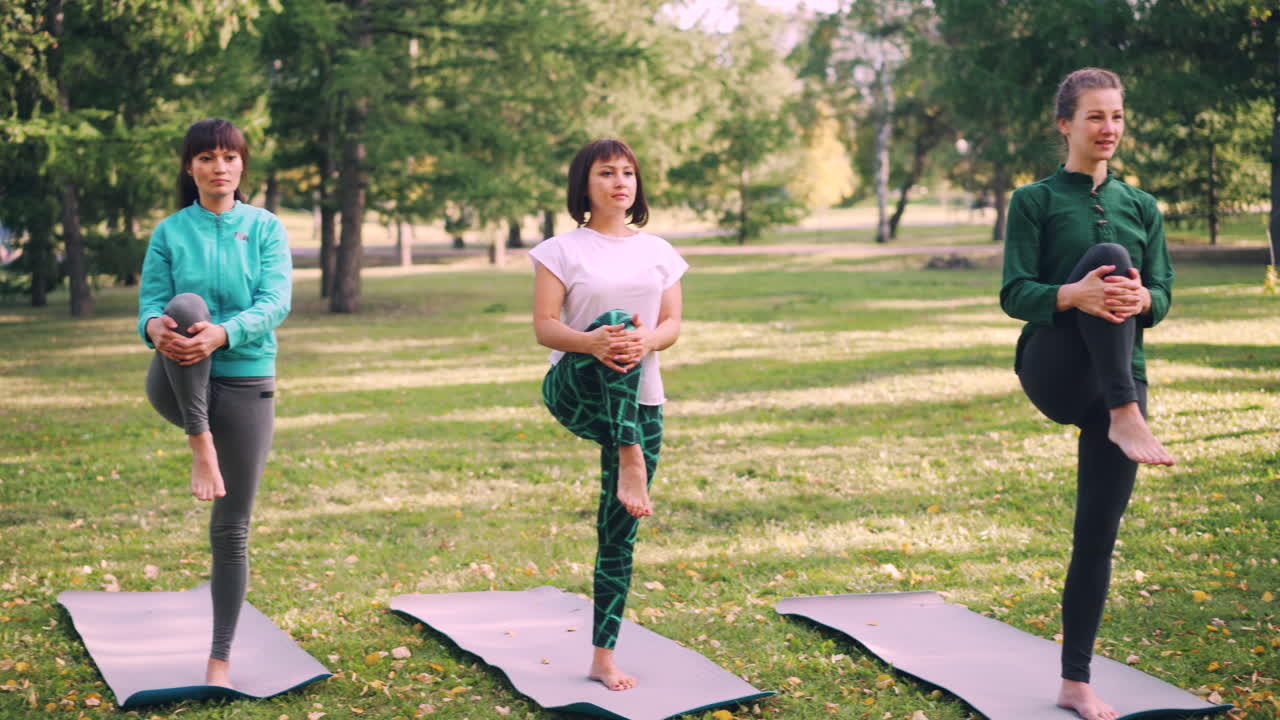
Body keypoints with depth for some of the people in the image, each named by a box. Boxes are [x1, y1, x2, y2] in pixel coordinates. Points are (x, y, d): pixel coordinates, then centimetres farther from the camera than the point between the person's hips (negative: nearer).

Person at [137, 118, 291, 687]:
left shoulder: (266, 228, 2)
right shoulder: (171, 233, 4)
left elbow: (276, 302, -10)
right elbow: (150, 301, -3)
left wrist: (223, 333, -30)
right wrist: (155, 327, -29)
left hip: (247, 384, 1)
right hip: (178, 385, 0)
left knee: (232, 531, 2)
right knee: (187, 307, -33)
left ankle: (221, 657, 14)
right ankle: (201, 450, -25)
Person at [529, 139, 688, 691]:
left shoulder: (659, 252, 10)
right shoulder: (563, 251, 0)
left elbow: (672, 324, 5)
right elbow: (544, 326, -6)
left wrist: (648, 341, -20)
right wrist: (591, 341, -28)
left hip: (640, 403, 3)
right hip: (575, 391, -3)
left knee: (620, 535, 0)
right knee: (618, 319, -34)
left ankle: (604, 657, 9)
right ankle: (630, 463, -40)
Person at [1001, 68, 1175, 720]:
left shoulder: (1141, 207, 13)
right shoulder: (1035, 201, 2)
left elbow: (1163, 293, 8)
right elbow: (1014, 294, -5)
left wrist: (1142, 299, -18)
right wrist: (1072, 294, -27)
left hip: (1120, 379, 3)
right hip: (1054, 369, -3)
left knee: (1098, 534, 0)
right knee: (1108, 253, -27)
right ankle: (1126, 420, -34)